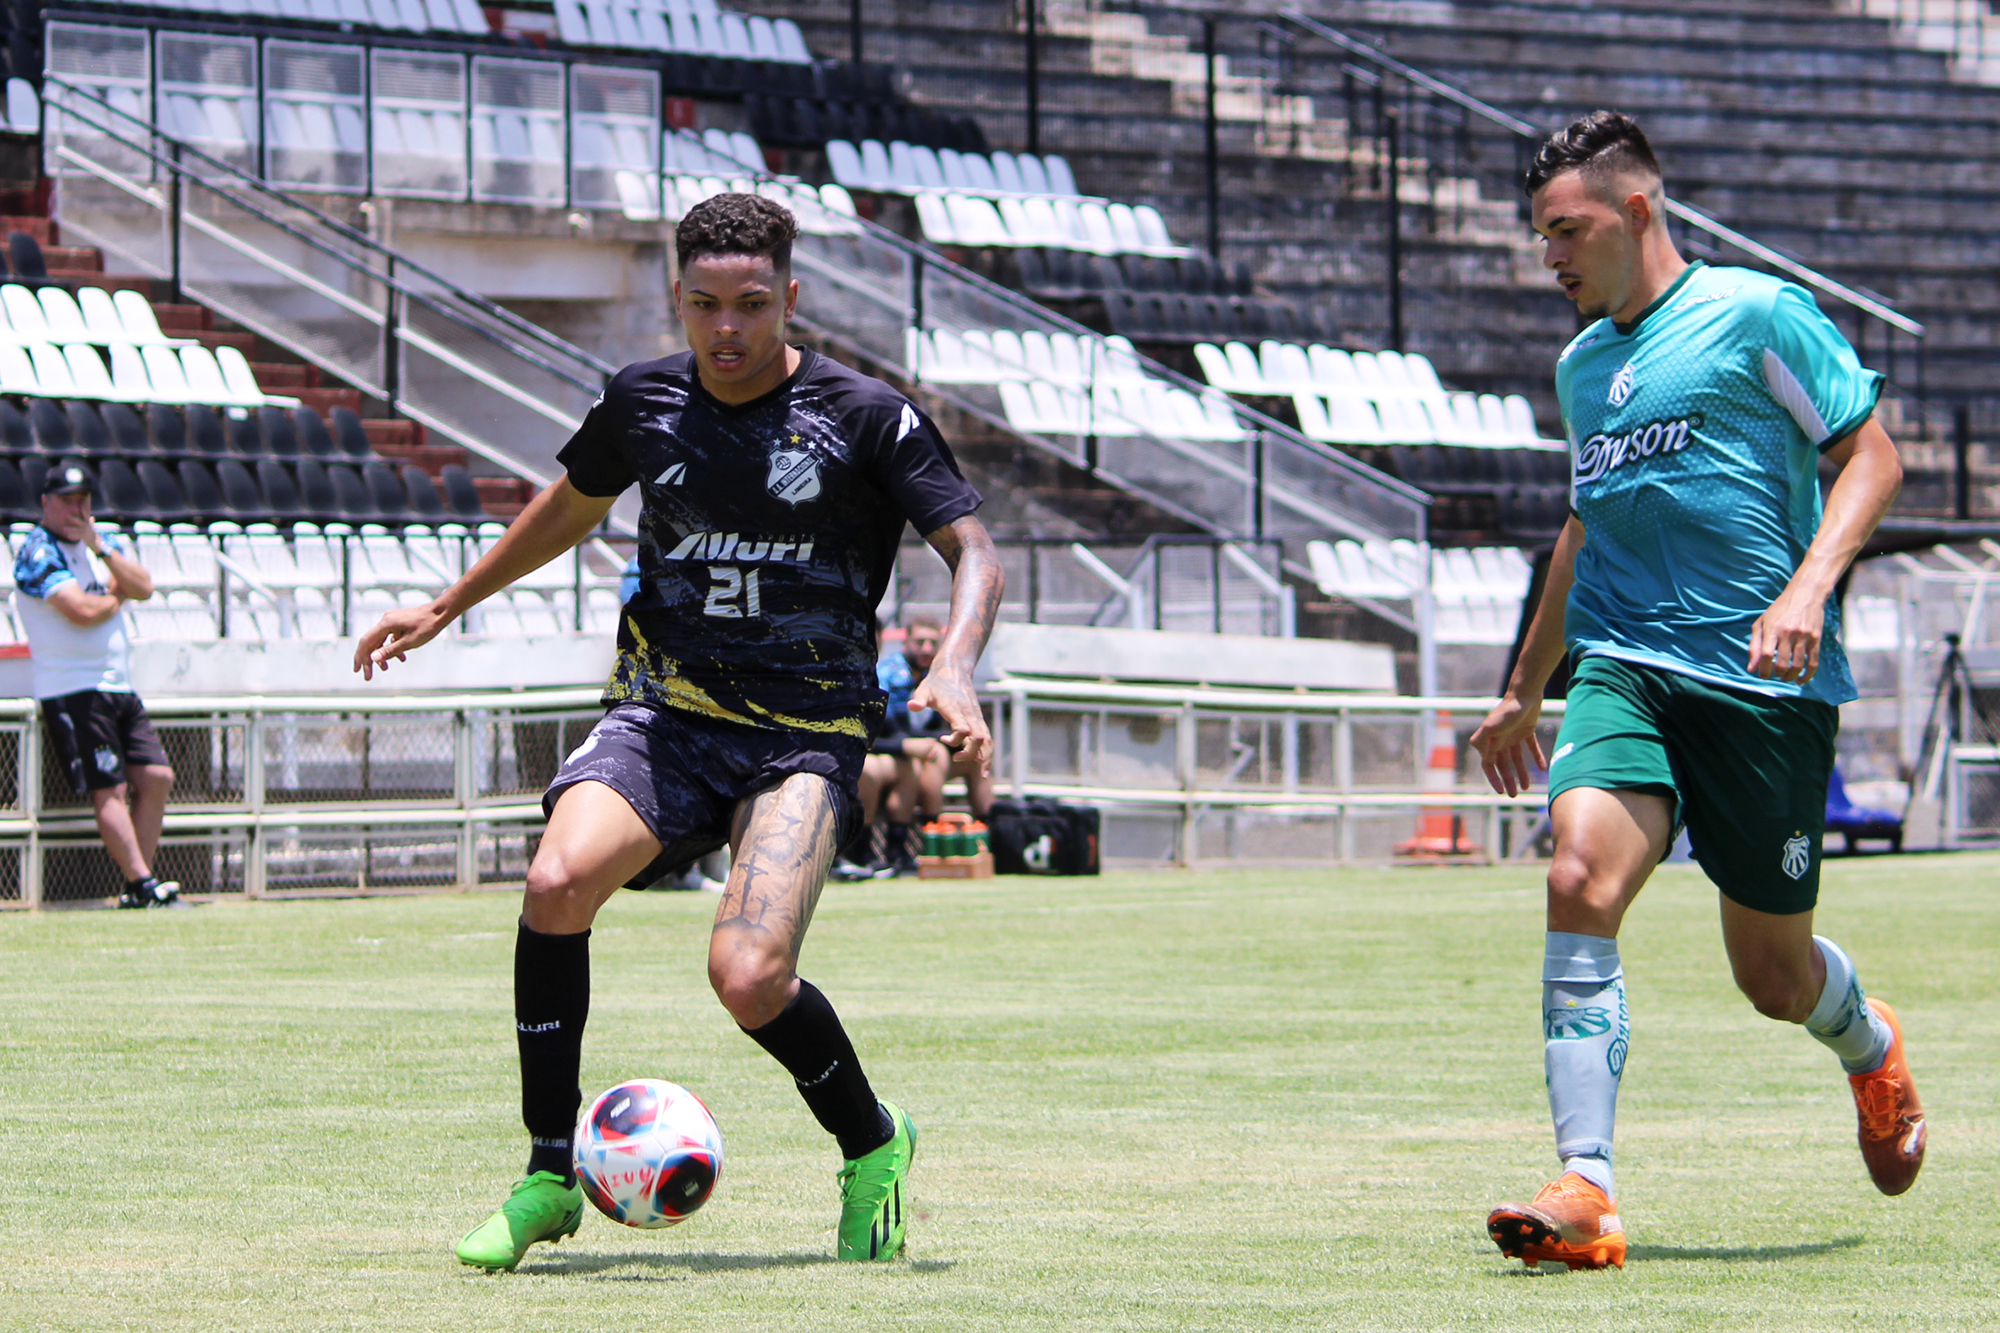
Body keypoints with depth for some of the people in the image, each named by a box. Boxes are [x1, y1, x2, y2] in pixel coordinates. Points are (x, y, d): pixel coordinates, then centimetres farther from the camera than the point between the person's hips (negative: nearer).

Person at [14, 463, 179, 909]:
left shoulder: (106, 542, 17)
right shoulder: (38, 553, -7)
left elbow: (143, 587, 1)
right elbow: (82, 610, -19)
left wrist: (100, 547, -10)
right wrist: (117, 598, 1)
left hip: (120, 688, 8)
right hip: (73, 692, -8)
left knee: (157, 777, 1)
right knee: (109, 789, -11)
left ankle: (140, 888, 3)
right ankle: (143, 885, -15)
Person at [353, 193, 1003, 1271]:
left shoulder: (865, 417, -6)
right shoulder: (643, 402, 6)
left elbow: (972, 550, -4)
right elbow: (572, 505, 26)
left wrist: (953, 669, -22)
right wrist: (447, 607, 30)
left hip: (804, 735, -3)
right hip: (663, 708, 3)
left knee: (748, 980, -24)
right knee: (558, 880, -27)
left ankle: (871, 1148, 8)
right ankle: (550, 1177, -11)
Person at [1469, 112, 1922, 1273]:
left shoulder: (1755, 314, -2)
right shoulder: (1582, 365, 18)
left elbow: (1873, 455, -3)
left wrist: (1809, 587, -19)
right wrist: (1526, 691, 35)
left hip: (1765, 679, -5)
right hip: (1622, 665, 5)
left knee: (1774, 973, 4)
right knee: (1582, 881, -22)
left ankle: (1873, 1050, 42)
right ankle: (1588, 1195, -26)